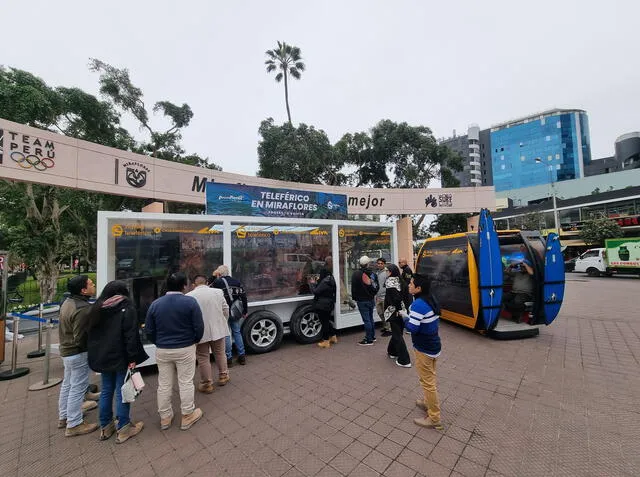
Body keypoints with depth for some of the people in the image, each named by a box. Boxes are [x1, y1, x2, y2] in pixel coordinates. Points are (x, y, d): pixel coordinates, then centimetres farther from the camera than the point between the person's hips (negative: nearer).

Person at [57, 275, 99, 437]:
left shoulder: (67, 302, 1)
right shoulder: (83, 309, -29)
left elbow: (68, 329, 10)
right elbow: (80, 338, -26)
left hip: (66, 350, 10)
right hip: (78, 353, -10)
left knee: (67, 384, 23)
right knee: (77, 388, 4)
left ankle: (64, 417, 40)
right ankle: (74, 425, 16)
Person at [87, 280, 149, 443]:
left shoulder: (96, 309, 8)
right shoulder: (127, 308, -14)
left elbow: (91, 334, 14)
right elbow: (131, 336, -19)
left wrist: (96, 355, 20)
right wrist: (132, 358, -13)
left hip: (102, 357, 7)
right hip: (121, 358, -7)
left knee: (106, 391, 18)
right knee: (122, 392, 3)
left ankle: (105, 427, 29)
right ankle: (123, 429, 13)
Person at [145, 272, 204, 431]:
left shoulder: (155, 304, -3)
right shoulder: (190, 302, -15)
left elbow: (149, 330, 2)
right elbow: (199, 327, -14)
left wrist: (159, 343, 17)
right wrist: (194, 340, 6)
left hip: (162, 351, 4)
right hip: (185, 349, -3)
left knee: (164, 384, 18)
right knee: (186, 383, 11)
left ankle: (165, 418, 33)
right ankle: (187, 416, 25)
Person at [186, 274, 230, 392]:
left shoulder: (189, 296, -10)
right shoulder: (218, 292, -3)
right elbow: (226, 309, 1)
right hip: (217, 329, 3)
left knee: (203, 358, 12)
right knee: (220, 353, 20)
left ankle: (207, 384, 22)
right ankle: (223, 376, 34)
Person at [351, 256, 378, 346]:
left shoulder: (355, 274, -9)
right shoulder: (370, 273, -8)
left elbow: (353, 288, -1)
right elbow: (375, 288, -5)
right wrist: (373, 294, 11)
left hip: (362, 301, -4)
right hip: (370, 300, 4)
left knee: (366, 320, -1)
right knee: (370, 318, 17)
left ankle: (369, 340, 4)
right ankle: (372, 336, 29)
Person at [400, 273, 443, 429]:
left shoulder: (418, 304, -26)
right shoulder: (430, 300, 2)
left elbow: (412, 328, -27)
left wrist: (405, 317, -9)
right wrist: (411, 317, 6)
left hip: (424, 349, -9)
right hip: (433, 345, 9)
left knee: (427, 382, 5)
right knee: (430, 379, 25)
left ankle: (434, 418, 18)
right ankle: (428, 402, 43)